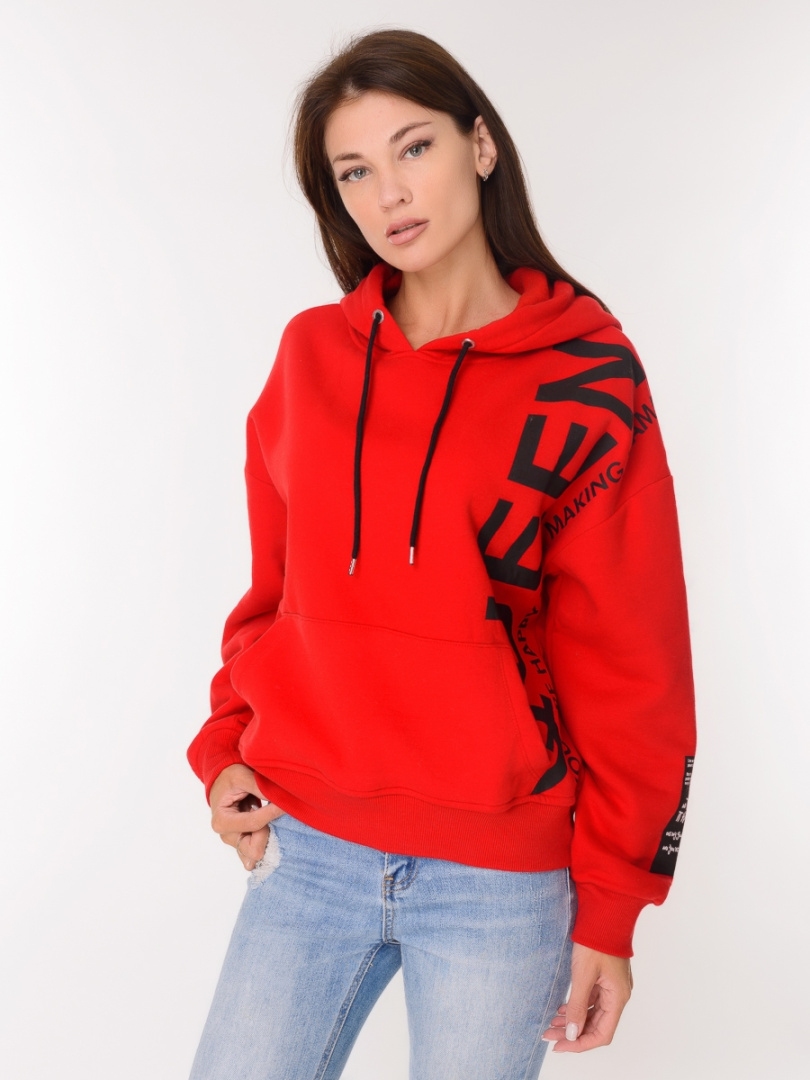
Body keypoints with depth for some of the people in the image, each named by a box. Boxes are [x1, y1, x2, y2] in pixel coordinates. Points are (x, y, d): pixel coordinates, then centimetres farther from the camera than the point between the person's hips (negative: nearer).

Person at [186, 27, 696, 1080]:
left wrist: (609, 911, -5)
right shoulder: (313, 355, 4)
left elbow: (631, 669, -6)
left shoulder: (590, 382, -7)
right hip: (305, 848, 3)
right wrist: (227, 745, 1)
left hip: (500, 882, -3)